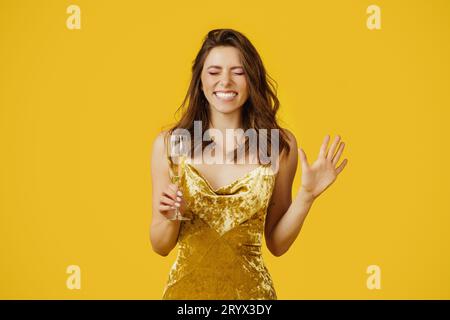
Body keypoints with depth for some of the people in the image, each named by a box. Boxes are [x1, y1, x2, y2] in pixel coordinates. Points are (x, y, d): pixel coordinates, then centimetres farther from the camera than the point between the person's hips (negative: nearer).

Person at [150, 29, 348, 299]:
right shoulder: (168, 144, -8)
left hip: (249, 288, 0)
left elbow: (277, 244, -1)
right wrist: (170, 215, -19)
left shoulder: (280, 144, -8)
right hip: (186, 287, 0)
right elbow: (161, 246, 0)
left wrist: (307, 195, -14)